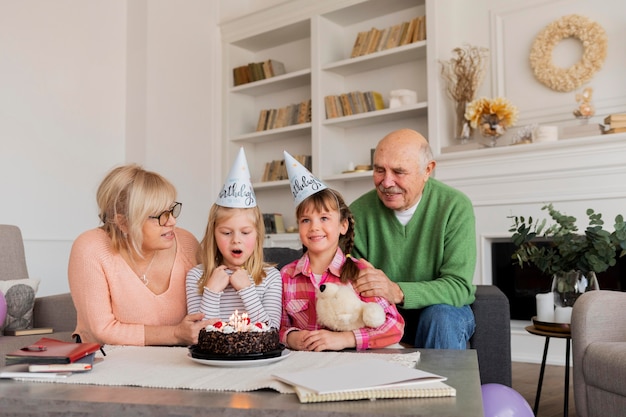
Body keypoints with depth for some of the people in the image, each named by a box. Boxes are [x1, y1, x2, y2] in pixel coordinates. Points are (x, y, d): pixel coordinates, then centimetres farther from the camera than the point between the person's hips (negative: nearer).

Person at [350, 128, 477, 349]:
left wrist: (398, 292, -37)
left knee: (441, 316, -33)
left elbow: (458, 287, -21)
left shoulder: (455, 207, -15)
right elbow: (351, 284, -7)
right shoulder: (359, 212, -10)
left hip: (444, 309, 0)